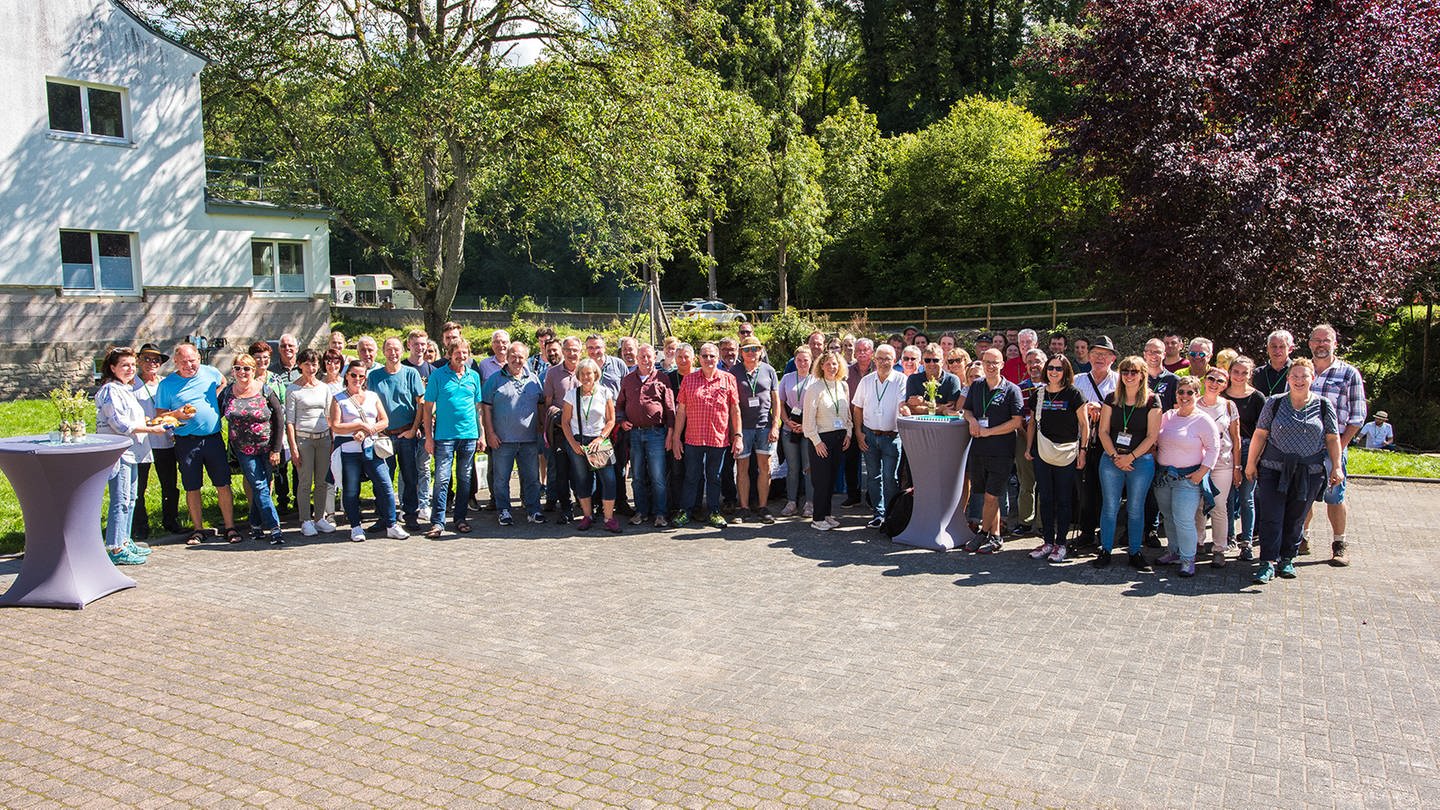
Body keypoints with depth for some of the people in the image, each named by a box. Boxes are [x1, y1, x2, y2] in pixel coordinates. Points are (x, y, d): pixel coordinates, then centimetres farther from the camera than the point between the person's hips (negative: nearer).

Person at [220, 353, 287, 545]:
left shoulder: (265, 391, -5)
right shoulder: (228, 393, 1)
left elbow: (279, 419, -4)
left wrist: (276, 449, -7)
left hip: (267, 448, 0)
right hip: (244, 450, 0)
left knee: (261, 487, 6)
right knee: (260, 487, -6)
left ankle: (256, 525, 23)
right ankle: (274, 528, -5)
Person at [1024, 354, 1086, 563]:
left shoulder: (1073, 394, -3)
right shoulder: (1038, 393, 7)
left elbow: (1084, 424, -1)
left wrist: (1082, 451, -5)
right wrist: (1028, 448, 10)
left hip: (1066, 454, -3)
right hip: (1042, 453, 4)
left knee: (1063, 499, 2)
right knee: (1045, 498, 6)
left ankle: (1061, 543, 11)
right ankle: (1048, 541, 15)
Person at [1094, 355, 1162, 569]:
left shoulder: (1152, 400, -1)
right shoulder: (1112, 399, 5)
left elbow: (1152, 436, -5)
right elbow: (1103, 431, 2)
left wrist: (1130, 457, -11)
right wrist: (1115, 456, -9)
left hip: (1141, 460, -1)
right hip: (1111, 459, 2)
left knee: (1135, 509, 6)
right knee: (1109, 506, 3)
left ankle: (1135, 553, 16)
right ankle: (1105, 551, 12)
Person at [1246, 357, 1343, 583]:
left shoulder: (1324, 406, 4)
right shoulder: (1275, 403, 2)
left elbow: (1333, 439, 6)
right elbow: (1260, 434, 4)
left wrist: (1337, 467, 0)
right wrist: (1251, 462, 4)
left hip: (1309, 473, 1)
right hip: (1273, 469, -1)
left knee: (1296, 519, 9)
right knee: (1271, 517, -7)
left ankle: (1287, 560, 22)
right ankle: (1268, 563, -5)